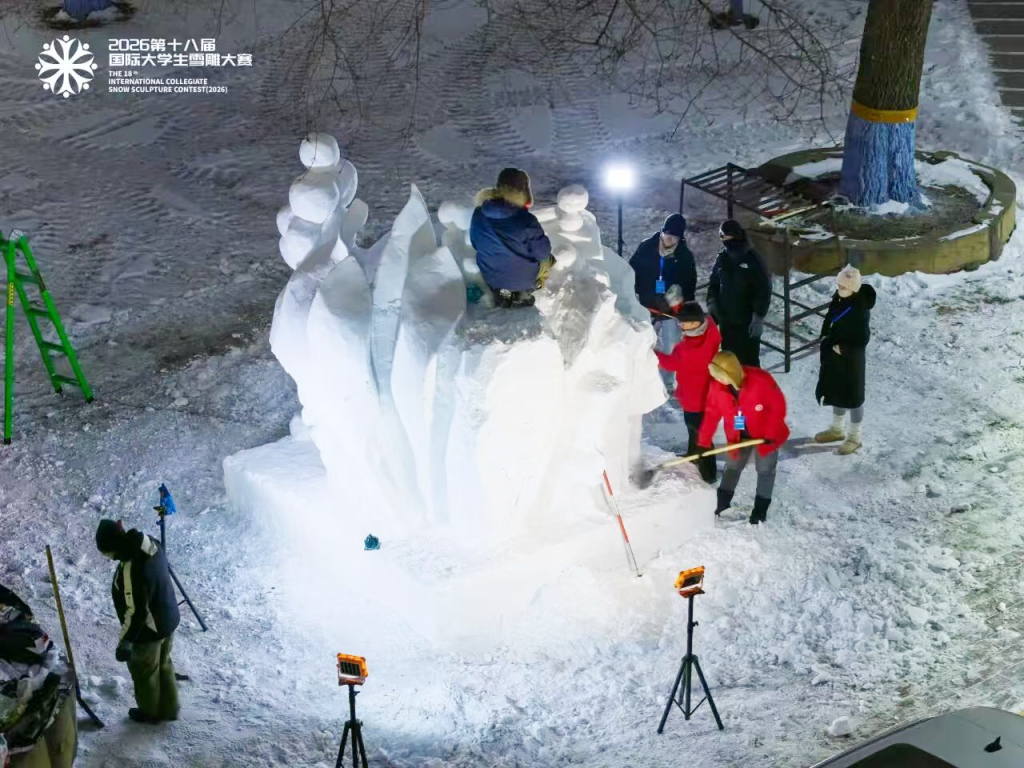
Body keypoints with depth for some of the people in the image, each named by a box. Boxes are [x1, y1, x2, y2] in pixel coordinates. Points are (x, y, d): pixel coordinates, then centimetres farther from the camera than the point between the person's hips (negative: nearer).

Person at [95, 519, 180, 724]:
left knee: (144, 671, 18)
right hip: (168, 618, 8)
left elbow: (135, 611, -30)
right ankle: (169, 709, 43)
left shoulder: (131, 570, -36)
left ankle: (150, 713, 40)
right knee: (164, 665, 27)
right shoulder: (149, 544, -10)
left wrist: (125, 641, -19)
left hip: (149, 629, -8)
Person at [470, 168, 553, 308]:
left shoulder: (479, 213, -15)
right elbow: (543, 252, -18)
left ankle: (502, 292, 17)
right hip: (524, 277, -4)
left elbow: (475, 243, 3)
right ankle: (524, 292, 14)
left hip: (491, 276, 4)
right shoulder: (525, 220, -31)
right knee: (547, 259, 26)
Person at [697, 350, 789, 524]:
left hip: (765, 435, -3)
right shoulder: (717, 386, -20)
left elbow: (778, 407, -23)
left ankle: (761, 507, 24)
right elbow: (712, 414, -10)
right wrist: (704, 442, -11)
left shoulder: (761, 380, -33)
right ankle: (723, 501, 34)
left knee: (765, 470, 10)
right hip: (737, 436, 4)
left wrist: (771, 434, -24)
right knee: (732, 467, 17)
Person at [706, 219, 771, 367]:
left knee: (748, 361, -5)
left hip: (747, 321, -5)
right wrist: (712, 303, 2)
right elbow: (713, 284, 18)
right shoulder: (722, 259, 7)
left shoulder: (752, 260, -8)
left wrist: (758, 317, -14)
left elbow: (764, 290, -10)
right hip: (725, 320, 5)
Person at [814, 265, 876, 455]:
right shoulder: (838, 298, -3)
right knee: (836, 391, 22)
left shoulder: (860, 308, -26)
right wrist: (825, 337, 1)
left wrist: (843, 349, -17)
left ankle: (854, 437, 20)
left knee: (853, 396, 6)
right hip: (834, 355, 8)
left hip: (852, 359, -8)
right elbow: (829, 319, 14)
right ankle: (836, 429, 40)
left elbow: (862, 339, -22)